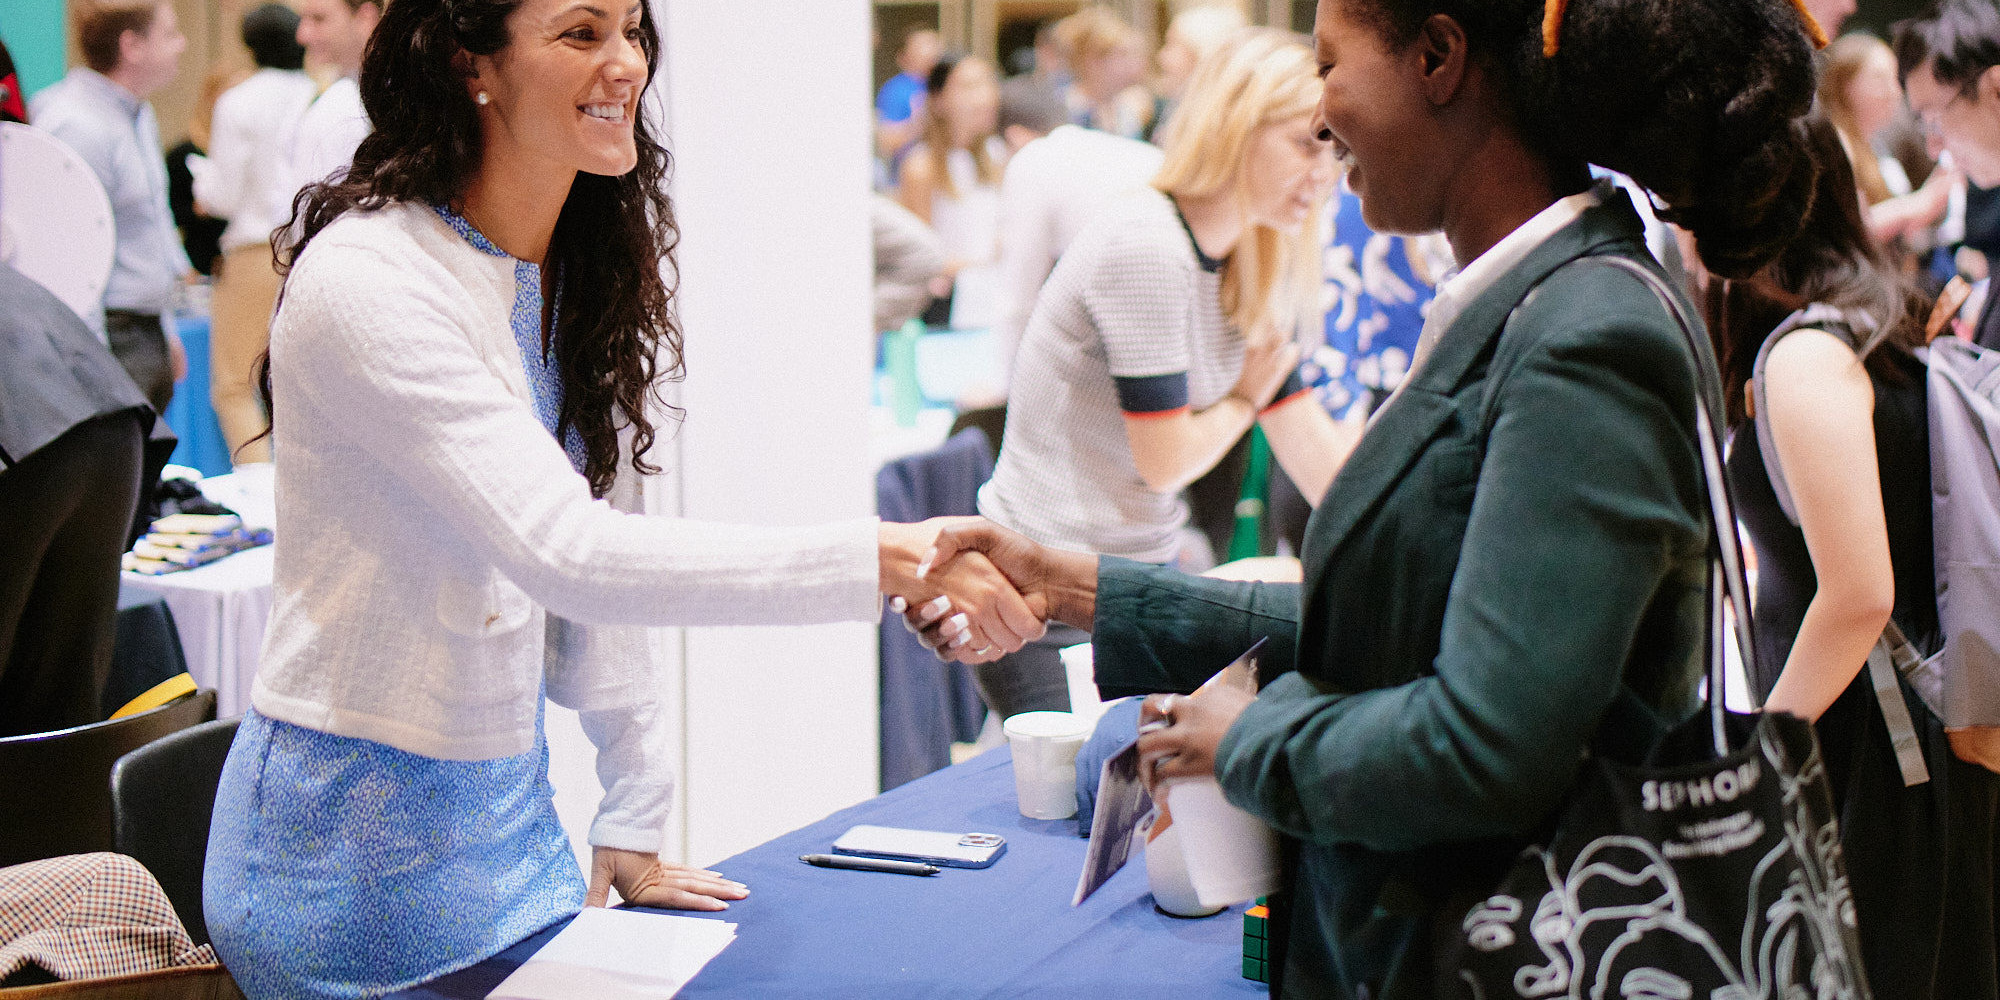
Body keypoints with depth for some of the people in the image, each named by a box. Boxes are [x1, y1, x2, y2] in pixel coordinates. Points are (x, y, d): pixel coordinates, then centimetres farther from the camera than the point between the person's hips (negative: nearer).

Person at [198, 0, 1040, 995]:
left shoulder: (589, 269, 4)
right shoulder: (365, 279, -22)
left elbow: (607, 538, 8)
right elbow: (567, 554, -32)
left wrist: (632, 823, 4)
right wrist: (884, 558, -38)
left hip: (511, 809, 7)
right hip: (354, 835, -7)